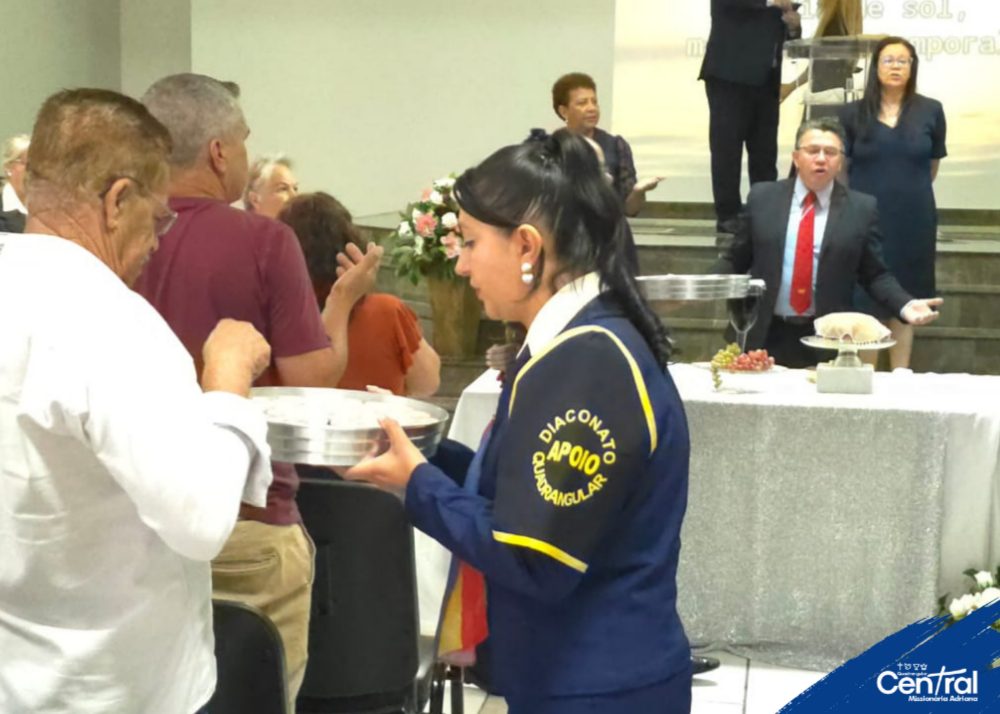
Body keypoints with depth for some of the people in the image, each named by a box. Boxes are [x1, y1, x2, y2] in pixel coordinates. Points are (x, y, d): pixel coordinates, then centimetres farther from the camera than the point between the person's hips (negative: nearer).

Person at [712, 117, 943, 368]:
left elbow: (875, 275, 5)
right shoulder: (762, 197, 5)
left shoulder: (862, 209, 2)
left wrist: (905, 305, -12)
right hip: (766, 336, 1)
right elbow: (736, 261, 8)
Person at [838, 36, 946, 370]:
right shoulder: (853, 113, -2)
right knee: (865, 302, 2)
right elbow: (841, 166, 5)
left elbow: (933, 164, 11)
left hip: (913, 220, 1)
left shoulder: (930, 111, 0)